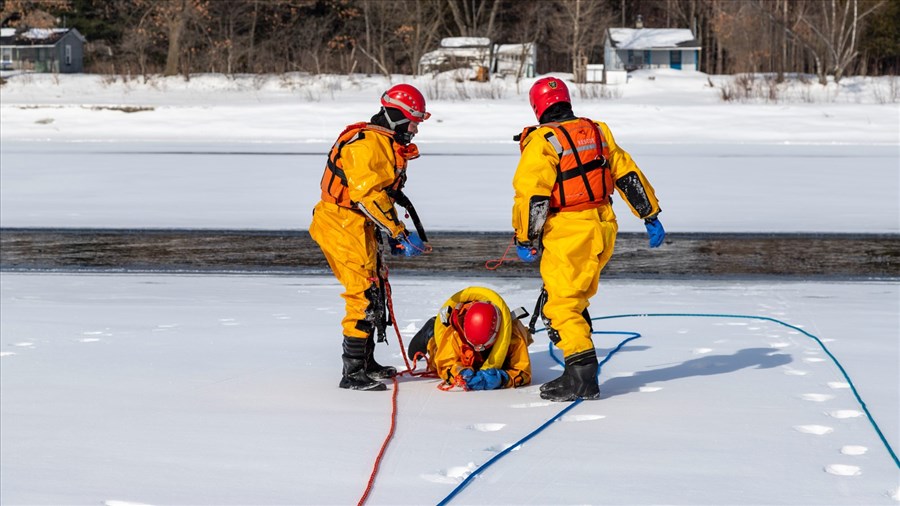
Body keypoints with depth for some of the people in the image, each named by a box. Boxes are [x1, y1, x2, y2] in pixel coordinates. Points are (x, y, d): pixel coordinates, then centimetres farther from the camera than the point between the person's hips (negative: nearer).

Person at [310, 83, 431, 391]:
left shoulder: (388, 145, 16)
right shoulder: (366, 143, -18)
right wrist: (400, 233, -25)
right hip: (342, 225, -11)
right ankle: (352, 374, -10)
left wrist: (395, 234, 17)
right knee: (364, 294, -13)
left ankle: (366, 363, 29)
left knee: (375, 293, 16)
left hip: (361, 227, 11)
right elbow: (367, 194, -26)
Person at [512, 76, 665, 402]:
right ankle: (581, 364, 22)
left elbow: (532, 195, -16)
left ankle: (582, 376, -12)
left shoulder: (542, 141, -10)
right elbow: (628, 175, 13)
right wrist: (651, 216, 18)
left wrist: (526, 240, -10)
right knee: (574, 298, 20)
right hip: (604, 228, 7)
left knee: (559, 305, -4)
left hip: (568, 233, -7)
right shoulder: (597, 131, 11)